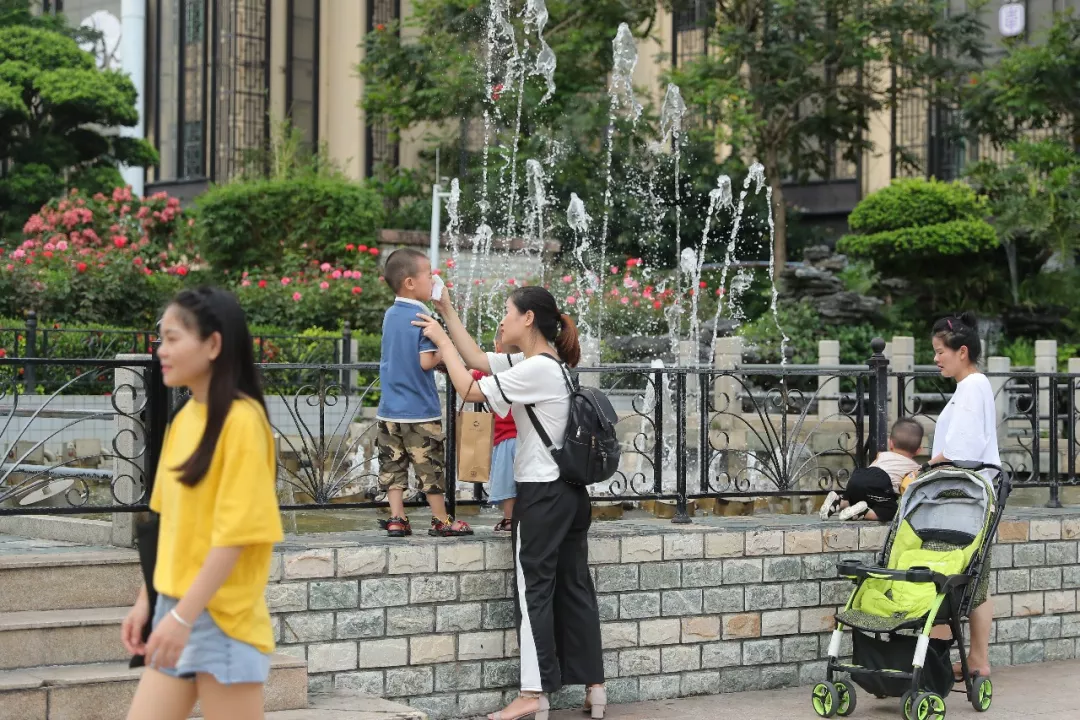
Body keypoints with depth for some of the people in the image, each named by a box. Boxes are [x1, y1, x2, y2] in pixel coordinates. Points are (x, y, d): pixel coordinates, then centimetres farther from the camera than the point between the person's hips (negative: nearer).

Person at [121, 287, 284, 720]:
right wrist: (147, 600, 14)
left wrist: (183, 616, -21)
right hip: (176, 611, 8)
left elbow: (235, 532, -19)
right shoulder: (183, 419, 9)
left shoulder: (241, 419, -15)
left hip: (224, 619, -8)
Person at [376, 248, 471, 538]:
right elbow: (426, 362, -20)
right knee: (431, 467, 4)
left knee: (392, 465, 8)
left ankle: (397, 519, 8)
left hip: (390, 410, 6)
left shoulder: (390, 315, 8)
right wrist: (444, 353, -2)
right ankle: (441, 521, 12)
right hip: (420, 410, -6)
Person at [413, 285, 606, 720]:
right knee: (574, 587, 10)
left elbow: (470, 390, -16)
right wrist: (448, 314, 17)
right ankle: (593, 685, 13)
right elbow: (479, 360, 17)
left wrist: (442, 340, -5)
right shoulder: (540, 363, 12)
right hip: (571, 492, 9)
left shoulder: (537, 369, -18)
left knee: (534, 590, -4)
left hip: (542, 494, -9)